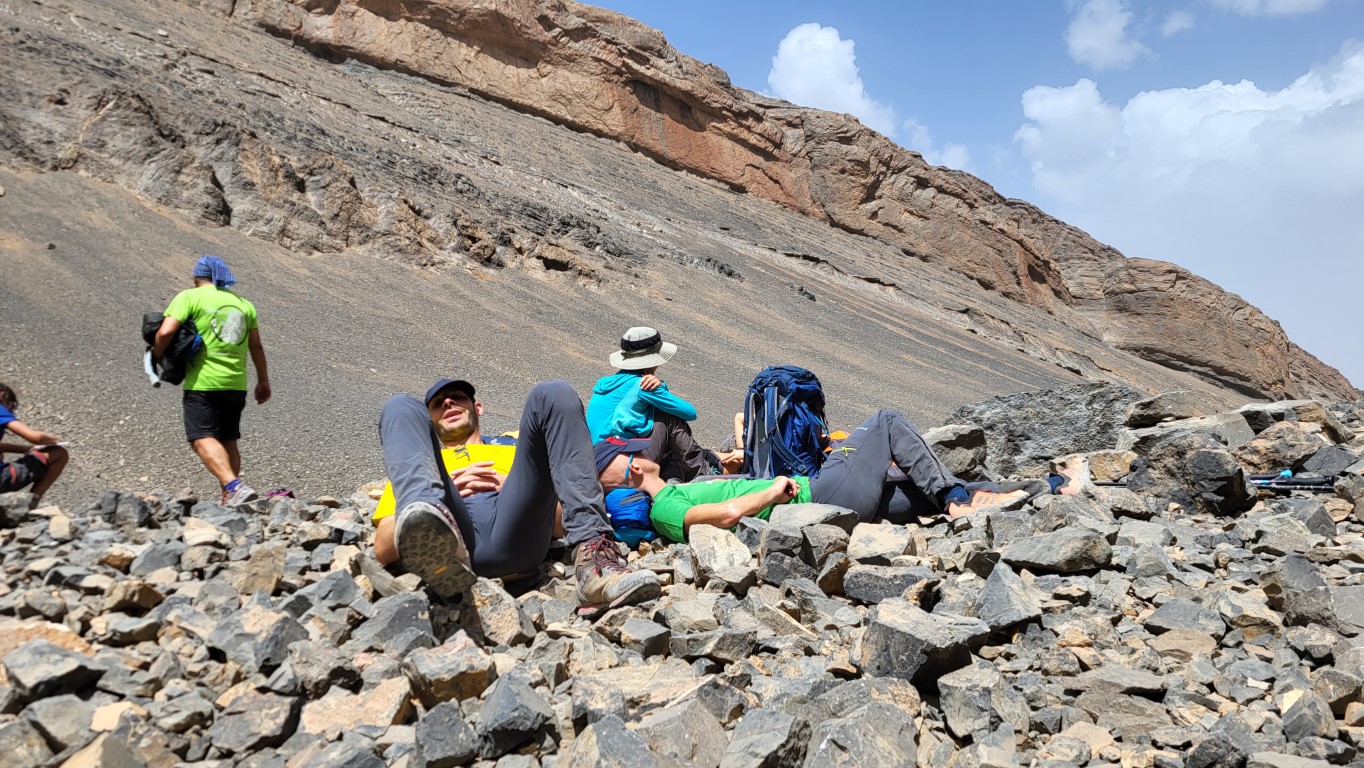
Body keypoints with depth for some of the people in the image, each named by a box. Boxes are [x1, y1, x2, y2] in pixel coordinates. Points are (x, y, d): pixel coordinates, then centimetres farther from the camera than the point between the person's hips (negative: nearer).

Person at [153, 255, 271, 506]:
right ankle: (228, 500, 16)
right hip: (236, 384, 6)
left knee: (202, 439, -9)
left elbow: (165, 332, -12)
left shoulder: (189, 297, 0)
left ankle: (234, 487, -28)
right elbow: (256, 347, 16)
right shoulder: (243, 303, 14)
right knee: (228, 441, 14)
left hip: (203, 383, -5)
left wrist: (156, 354, 8)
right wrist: (263, 381, 24)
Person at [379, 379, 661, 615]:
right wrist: (449, 489, 6)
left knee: (553, 394, -9)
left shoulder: (508, 443, 42)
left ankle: (592, 554, -33)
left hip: (518, 534, 0)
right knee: (402, 407, -8)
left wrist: (514, 485, 5)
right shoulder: (429, 463, 40)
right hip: (450, 531, 0)